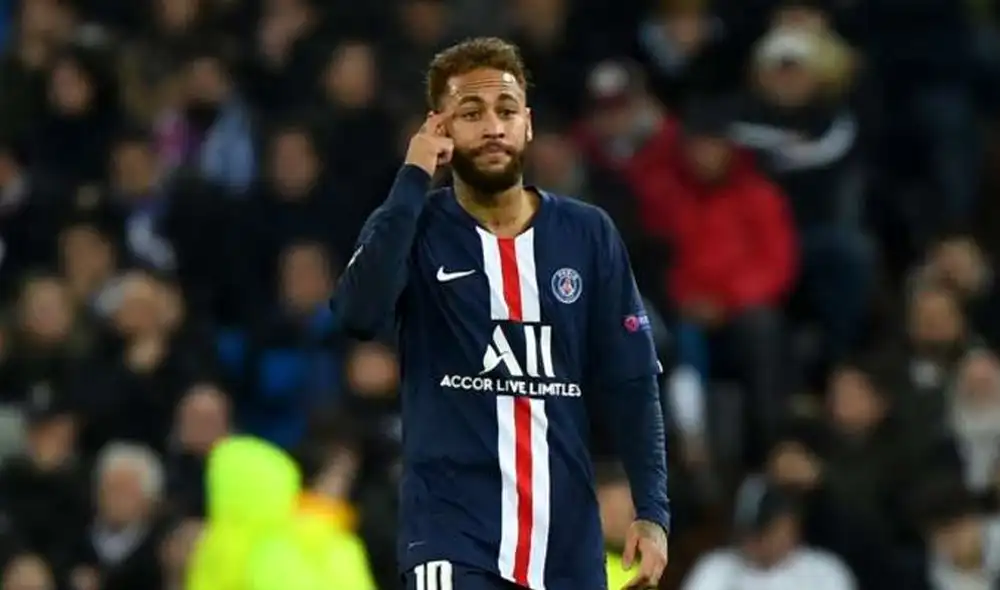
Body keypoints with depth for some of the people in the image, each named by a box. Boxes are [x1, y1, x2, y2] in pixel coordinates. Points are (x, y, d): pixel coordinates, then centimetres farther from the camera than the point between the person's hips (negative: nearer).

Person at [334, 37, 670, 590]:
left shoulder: (587, 234, 6)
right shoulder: (414, 227, 0)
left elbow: (630, 382, 6)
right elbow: (359, 315, -21)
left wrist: (652, 511, -3)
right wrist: (413, 181, -17)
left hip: (567, 540, 4)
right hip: (452, 530, -4)